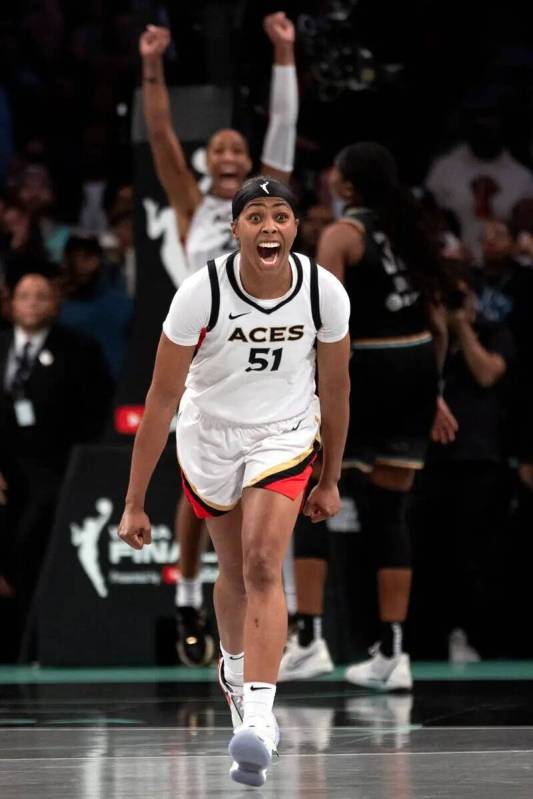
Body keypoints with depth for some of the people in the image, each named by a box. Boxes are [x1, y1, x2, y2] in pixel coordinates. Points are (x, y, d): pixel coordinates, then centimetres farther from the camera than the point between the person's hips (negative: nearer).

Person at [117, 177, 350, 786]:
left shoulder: (324, 292, -18)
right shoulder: (202, 292, -24)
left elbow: (335, 387, 0)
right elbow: (162, 398, -18)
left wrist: (330, 481, 8)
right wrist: (135, 502, -17)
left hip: (284, 436, -1)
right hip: (209, 438, 1)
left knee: (263, 567, -19)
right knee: (234, 571, 18)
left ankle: (258, 720, -27)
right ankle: (234, 667, 50)